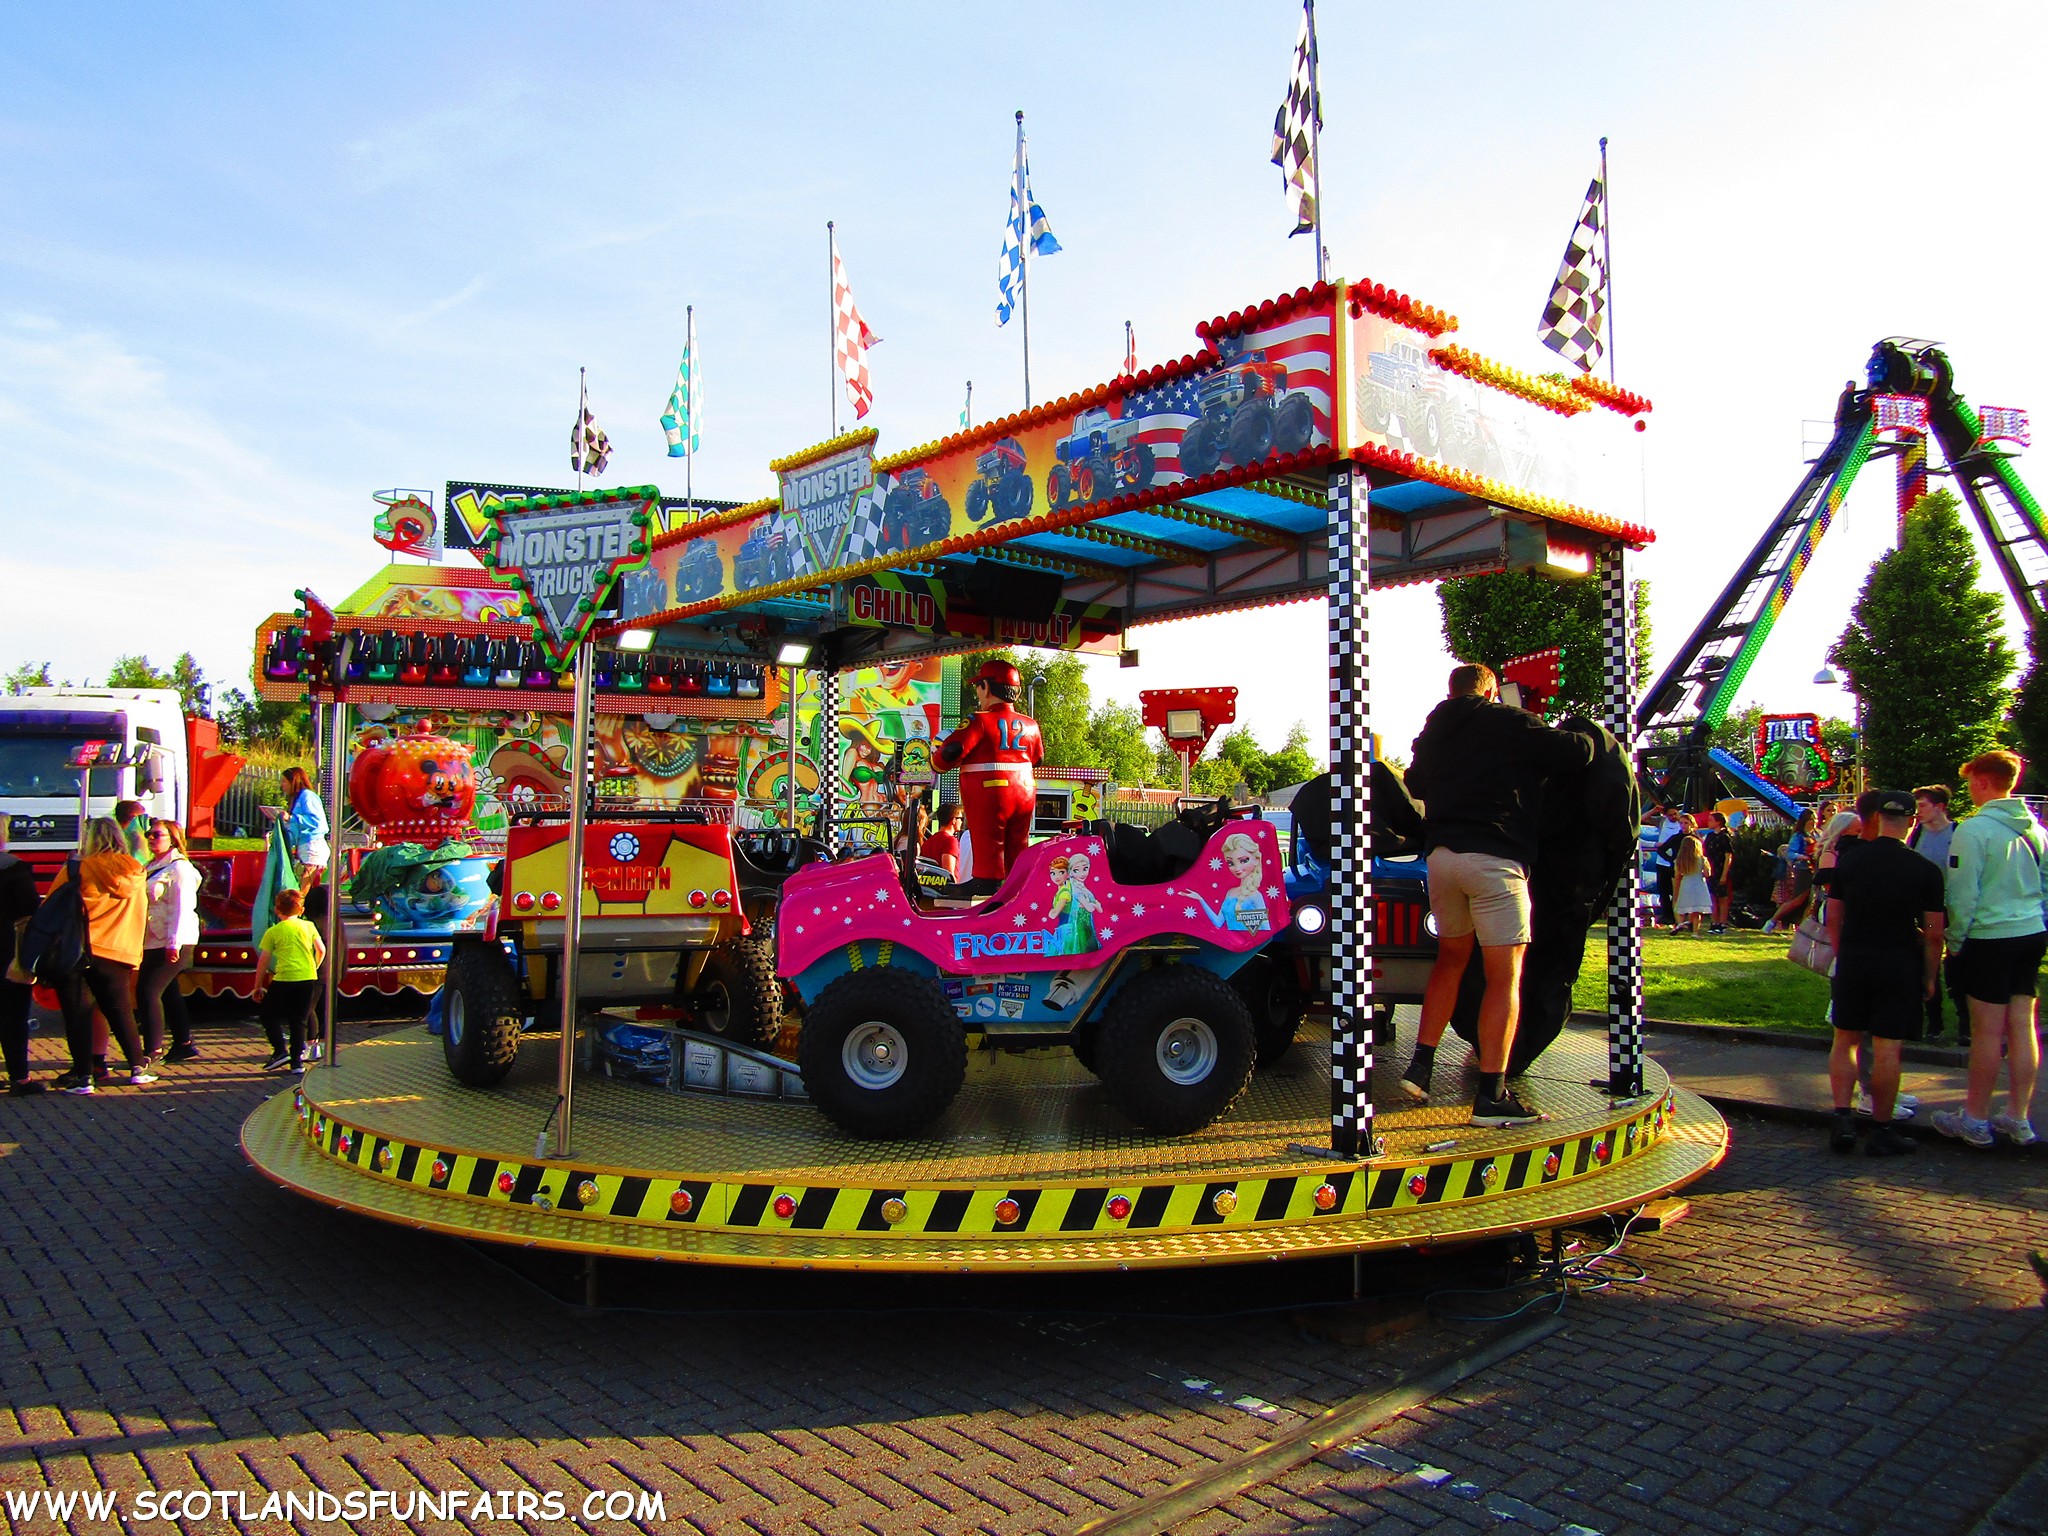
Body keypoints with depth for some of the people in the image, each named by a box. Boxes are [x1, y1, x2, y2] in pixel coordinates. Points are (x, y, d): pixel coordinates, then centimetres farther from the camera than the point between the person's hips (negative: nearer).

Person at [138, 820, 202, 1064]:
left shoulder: (179, 868, -11)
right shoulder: (152, 867, 18)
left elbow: (181, 907, -18)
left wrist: (174, 943, -23)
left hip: (171, 943, -10)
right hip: (153, 943, 10)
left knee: (149, 992, -12)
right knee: (168, 993, 13)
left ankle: (153, 1050, -6)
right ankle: (183, 1044, 20)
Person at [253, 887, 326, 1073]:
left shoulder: (273, 931, 1)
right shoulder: (309, 926, 8)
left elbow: (263, 961, 3)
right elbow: (321, 950, 8)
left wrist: (258, 987, 11)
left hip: (284, 979, -3)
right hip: (308, 978, 3)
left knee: (270, 1015, 15)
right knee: (299, 1020, 11)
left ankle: (280, 1051, -1)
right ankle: (297, 1061, 7)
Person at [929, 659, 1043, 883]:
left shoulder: (980, 722, -11)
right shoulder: (1029, 725, 8)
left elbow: (952, 750, -17)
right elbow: (1038, 757, 21)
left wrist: (937, 761, 2)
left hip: (989, 792, -6)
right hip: (1025, 792, 6)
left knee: (988, 849, -2)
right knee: (1017, 850, 15)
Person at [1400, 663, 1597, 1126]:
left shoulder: (1432, 734, 18)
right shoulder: (1509, 722, 0)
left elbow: (1415, 783, 33)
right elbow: (1576, 753, -5)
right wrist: (1590, 734, 17)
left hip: (1441, 854, 6)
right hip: (1494, 858, -6)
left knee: (1451, 958, 22)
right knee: (1505, 976, -2)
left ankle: (1420, 1065, 17)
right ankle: (1491, 1095, -4)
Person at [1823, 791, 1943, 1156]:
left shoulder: (1848, 863, 0)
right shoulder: (1926, 871, -7)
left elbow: (1833, 918, 5)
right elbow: (1933, 934, -5)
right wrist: (1930, 976, 6)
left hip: (1852, 962, 2)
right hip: (1899, 965, -2)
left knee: (1846, 1041, 12)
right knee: (1887, 1050, 2)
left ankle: (1842, 1117, 3)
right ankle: (1882, 1131, 9)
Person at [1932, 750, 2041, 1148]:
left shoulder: (1973, 830, -14)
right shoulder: (2034, 829, 7)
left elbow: (1963, 893, -14)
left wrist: (1955, 938, -3)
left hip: (1990, 938, -7)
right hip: (2032, 935, 7)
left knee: (1988, 1029, 0)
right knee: (2022, 1025, 10)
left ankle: (1975, 1119, 9)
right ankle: (2018, 1117, 17)